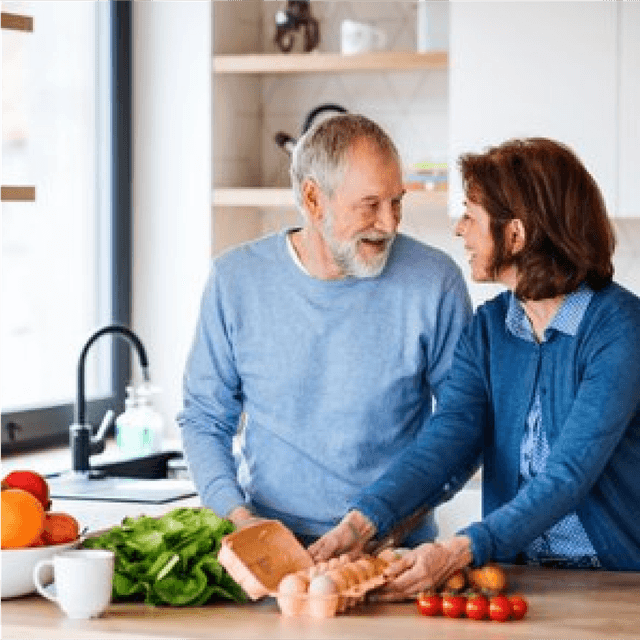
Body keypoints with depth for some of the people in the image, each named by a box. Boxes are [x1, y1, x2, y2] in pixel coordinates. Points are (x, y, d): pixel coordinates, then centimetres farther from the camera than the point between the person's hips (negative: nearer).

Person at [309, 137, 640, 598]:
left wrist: (459, 551, -31)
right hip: (515, 572, 5)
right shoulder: (488, 328, 8)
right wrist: (362, 520, -22)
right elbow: (448, 435, -6)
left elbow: (570, 473, -20)